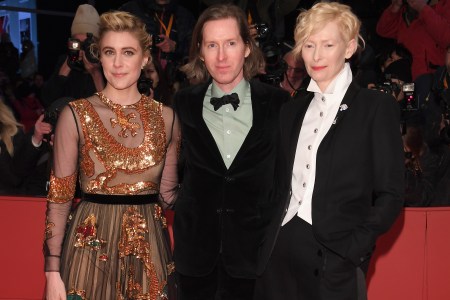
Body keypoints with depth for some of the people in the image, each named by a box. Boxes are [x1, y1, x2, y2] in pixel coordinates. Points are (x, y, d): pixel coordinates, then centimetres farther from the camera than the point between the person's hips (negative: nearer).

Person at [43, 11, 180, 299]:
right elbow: (60, 196, -4)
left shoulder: (166, 117, 3)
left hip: (150, 246, 3)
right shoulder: (76, 115, -5)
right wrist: (53, 270, -8)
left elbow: (168, 193, 11)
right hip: (92, 245, -2)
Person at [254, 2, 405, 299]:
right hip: (280, 253, 5)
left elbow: (390, 194, -5)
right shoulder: (293, 111, 14)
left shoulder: (377, 107, -1)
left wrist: (353, 251, -14)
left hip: (334, 258, -4)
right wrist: (269, 238, 3)